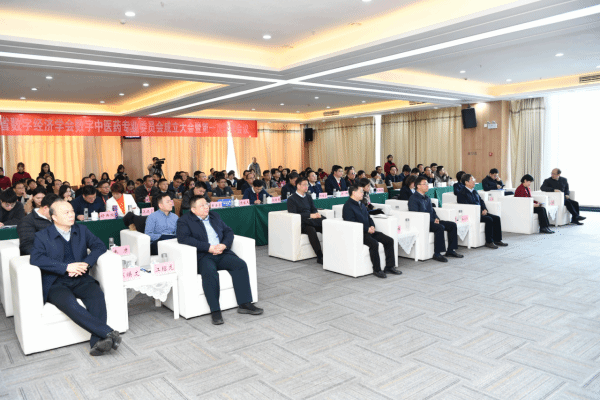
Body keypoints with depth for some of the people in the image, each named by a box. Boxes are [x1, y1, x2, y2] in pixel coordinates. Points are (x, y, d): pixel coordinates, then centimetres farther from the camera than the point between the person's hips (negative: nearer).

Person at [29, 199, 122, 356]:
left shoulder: (82, 230, 16)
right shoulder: (42, 236, 5)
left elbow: (99, 246, 7)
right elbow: (36, 259, -12)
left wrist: (85, 263, -11)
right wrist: (67, 267, -20)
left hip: (81, 279, 3)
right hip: (56, 283, -2)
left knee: (97, 295, -30)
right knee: (68, 302, -35)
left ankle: (98, 342, -36)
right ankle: (109, 333, -38)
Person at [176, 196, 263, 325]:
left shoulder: (215, 216, 23)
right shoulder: (184, 221, 5)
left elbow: (228, 231, 19)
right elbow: (183, 238, -12)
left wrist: (224, 245, -5)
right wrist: (208, 247, -19)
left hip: (222, 253, 5)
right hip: (202, 256, -5)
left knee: (240, 264, -20)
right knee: (210, 271, -36)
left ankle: (245, 304, -15)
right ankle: (215, 311, -30)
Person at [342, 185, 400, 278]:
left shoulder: (361, 204, 20)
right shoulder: (348, 206, -10)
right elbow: (352, 223, -19)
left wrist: (372, 226, 3)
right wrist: (367, 229, -18)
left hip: (368, 231, 9)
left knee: (389, 240, -4)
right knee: (374, 243, -33)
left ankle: (390, 266, 3)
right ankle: (377, 270, -18)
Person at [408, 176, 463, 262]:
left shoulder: (427, 198, 22)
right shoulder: (413, 199, -7)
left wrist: (436, 218, 2)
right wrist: (432, 221, -18)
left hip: (431, 221, 9)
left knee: (452, 225, -2)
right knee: (440, 227, -32)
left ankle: (450, 250, 2)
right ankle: (437, 254, -27)